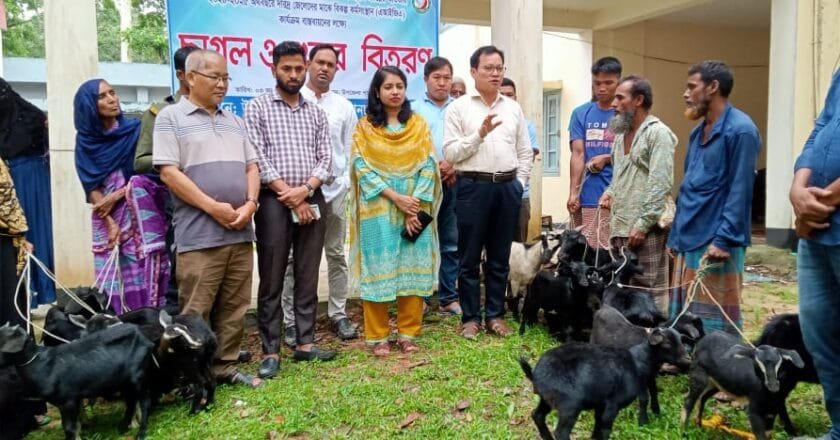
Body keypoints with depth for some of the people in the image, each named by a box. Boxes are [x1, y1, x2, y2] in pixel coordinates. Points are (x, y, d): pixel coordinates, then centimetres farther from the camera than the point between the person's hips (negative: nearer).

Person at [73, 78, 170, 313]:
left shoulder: (135, 129, 4)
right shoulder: (86, 140, 7)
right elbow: (92, 187, 2)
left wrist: (116, 196, -10)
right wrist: (110, 223, -9)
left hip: (140, 217, -1)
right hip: (107, 221, 1)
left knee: (144, 277, -7)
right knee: (114, 282, 0)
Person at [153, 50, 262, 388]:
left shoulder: (234, 122, 18)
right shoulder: (171, 118, 1)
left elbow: (251, 167, 15)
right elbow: (168, 172, -8)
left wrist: (250, 204, -4)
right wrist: (214, 207, -14)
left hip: (240, 232, 6)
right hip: (199, 234, -5)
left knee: (234, 307, 10)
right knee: (195, 311, -2)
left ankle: (225, 365, 21)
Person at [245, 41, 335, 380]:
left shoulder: (316, 112, 13)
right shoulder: (259, 107, 2)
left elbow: (325, 158, 6)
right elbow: (257, 159, -7)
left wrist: (305, 189, -11)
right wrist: (290, 197, -11)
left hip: (312, 201, 4)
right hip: (275, 201, -4)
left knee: (308, 276, 9)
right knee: (272, 279, 1)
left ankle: (305, 343, 18)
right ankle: (270, 351, 9)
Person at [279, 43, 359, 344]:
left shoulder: (344, 106, 10)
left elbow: (350, 150, 11)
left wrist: (346, 183, 0)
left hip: (335, 189, 3)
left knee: (336, 254, 9)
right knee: (295, 257, 2)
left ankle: (338, 315, 20)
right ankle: (292, 321, 11)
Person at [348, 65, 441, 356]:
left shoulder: (418, 125, 8)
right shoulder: (364, 127, 4)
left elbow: (428, 166, 1)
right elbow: (362, 168, -6)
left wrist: (415, 205, -11)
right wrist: (395, 196, -16)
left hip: (415, 210, 2)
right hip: (378, 210, -2)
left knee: (413, 269, 3)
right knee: (378, 269, 1)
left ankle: (408, 333, 14)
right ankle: (378, 336, 10)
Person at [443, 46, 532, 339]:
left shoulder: (513, 108, 12)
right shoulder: (458, 108, 0)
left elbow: (525, 152, 14)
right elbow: (450, 153, -7)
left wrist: (518, 184, 5)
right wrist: (480, 134, -15)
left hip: (508, 187, 4)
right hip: (473, 187, -3)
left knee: (500, 257, 10)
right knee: (470, 257, 3)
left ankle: (495, 315, 20)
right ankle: (470, 317, 14)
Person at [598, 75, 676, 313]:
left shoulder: (658, 133, -7)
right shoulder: (621, 135, 19)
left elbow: (661, 184, -15)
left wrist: (643, 224, -18)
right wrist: (610, 193, 6)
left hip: (645, 229, -8)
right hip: (620, 227, 8)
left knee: (650, 291, -3)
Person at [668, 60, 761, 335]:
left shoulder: (740, 130, -10)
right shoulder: (698, 132, 16)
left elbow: (739, 192, -15)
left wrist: (722, 240, -19)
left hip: (715, 244, -9)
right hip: (688, 240, 9)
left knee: (714, 324, -1)